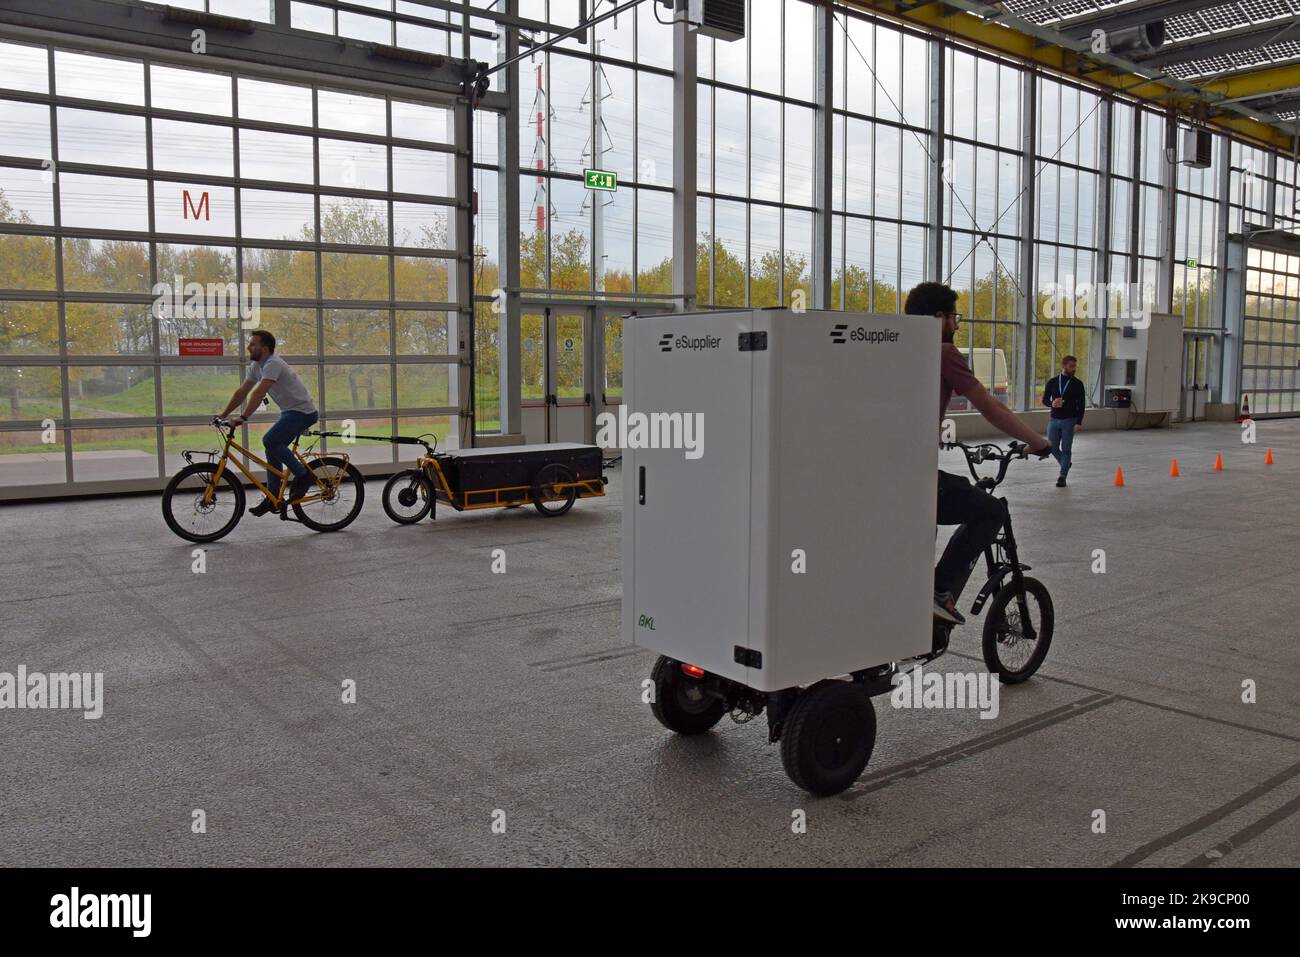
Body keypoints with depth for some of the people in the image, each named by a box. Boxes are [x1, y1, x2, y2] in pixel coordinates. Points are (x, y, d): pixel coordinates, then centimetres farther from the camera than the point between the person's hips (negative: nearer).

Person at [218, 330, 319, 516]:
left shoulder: (273, 364, -20)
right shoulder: (256, 366, 10)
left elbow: (258, 393, -31)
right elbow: (241, 392, 13)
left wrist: (242, 418, -34)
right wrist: (223, 415, 9)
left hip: (303, 412, -10)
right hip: (290, 412, 10)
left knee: (270, 440, -23)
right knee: (273, 447, 6)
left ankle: (302, 475, -9)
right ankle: (272, 498, 11)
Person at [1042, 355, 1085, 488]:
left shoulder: (1077, 384, -1)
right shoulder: (1052, 382, 5)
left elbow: (1081, 404, -3)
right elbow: (1045, 399, 7)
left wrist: (1079, 422, -12)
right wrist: (1052, 404, -16)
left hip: (1069, 421, -2)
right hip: (1054, 420, 2)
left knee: (1066, 449, -2)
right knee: (1052, 448, 4)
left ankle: (1063, 477, 6)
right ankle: (1065, 464, 32)